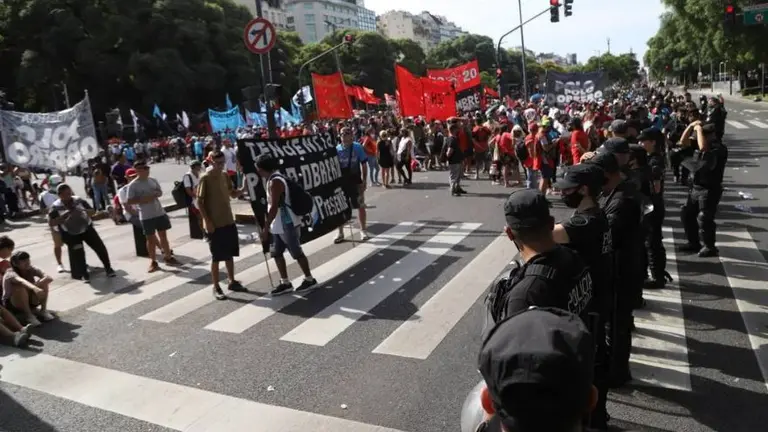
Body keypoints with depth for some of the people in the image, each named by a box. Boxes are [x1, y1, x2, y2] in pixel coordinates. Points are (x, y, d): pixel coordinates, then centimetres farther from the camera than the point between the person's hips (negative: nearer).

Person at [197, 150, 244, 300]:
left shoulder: (225, 175, 7)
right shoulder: (205, 178, -13)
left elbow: (233, 194, 15)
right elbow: (199, 202, -13)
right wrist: (207, 221, -17)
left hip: (229, 221, 7)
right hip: (214, 224, -7)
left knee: (230, 254, 16)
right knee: (216, 257, 2)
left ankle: (231, 281, 29)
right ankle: (216, 288, 13)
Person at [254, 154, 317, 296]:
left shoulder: (275, 182, -21)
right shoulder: (273, 179, 11)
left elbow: (274, 207, -25)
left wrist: (265, 227, -21)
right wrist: (269, 225, 22)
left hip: (287, 224, -10)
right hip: (279, 225, 10)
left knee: (297, 253, 2)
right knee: (276, 253, 12)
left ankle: (309, 280, 16)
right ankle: (285, 283, 19)